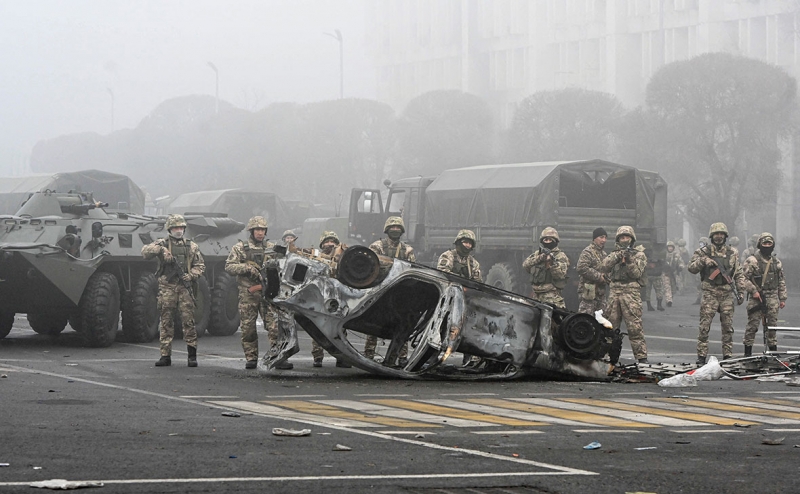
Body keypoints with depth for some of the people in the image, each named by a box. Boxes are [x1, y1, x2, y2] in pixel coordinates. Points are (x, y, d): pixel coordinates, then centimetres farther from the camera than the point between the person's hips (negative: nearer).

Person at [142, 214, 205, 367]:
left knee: (188, 321, -4)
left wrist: (191, 275, -4)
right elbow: (145, 251, -7)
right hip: (167, 288, 0)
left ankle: (192, 355, 1)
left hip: (185, 287, 1)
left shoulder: (191, 246, 13)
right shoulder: (162, 244, 7)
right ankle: (165, 356, 5)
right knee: (166, 323, 2)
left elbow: (200, 266, 14)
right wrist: (161, 249, -21)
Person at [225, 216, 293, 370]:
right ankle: (251, 358, 11)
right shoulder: (240, 248, 6)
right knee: (248, 328, 2)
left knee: (275, 326, -9)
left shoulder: (272, 248, 15)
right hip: (247, 293, -1)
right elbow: (229, 266, -2)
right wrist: (247, 268, -15)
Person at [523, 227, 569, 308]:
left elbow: (561, 274, -10)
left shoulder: (560, 256, 2)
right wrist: (540, 258, -12)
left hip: (552, 295, -6)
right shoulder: (537, 254, 17)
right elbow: (525, 265, 1)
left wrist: (552, 262, -24)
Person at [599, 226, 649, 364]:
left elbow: (636, 273, -2)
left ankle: (641, 356, -10)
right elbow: (603, 267, 1)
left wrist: (629, 261, -16)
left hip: (631, 292, -4)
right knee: (610, 325, 6)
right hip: (614, 291, 4)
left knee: (634, 327, -10)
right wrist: (617, 256, -11)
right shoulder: (614, 254, 18)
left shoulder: (639, 255, 9)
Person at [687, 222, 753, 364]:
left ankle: (728, 356, 11)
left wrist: (741, 291, 8)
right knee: (704, 326, -6)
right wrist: (702, 261, -15)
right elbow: (691, 268, 1)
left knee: (728, 327, 4)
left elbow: (739, 274, 15)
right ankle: (701, 356, -3)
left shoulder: (732, 252, 12)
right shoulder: (703, 252, 5)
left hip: (727, 294, 2)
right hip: (710, 293, -2)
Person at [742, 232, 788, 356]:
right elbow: (743, 278, -8)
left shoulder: (776, 262, 14)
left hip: (773, 298, 5)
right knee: (753, 325, -5)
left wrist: (782, 298, 14)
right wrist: (753, 291, -14)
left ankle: (773, 349, 15)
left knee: (772, 325, 7)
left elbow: (781, 281, 18)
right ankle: (748, 352, 0)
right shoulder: (752, 261, -4)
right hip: (757, 298, -5)